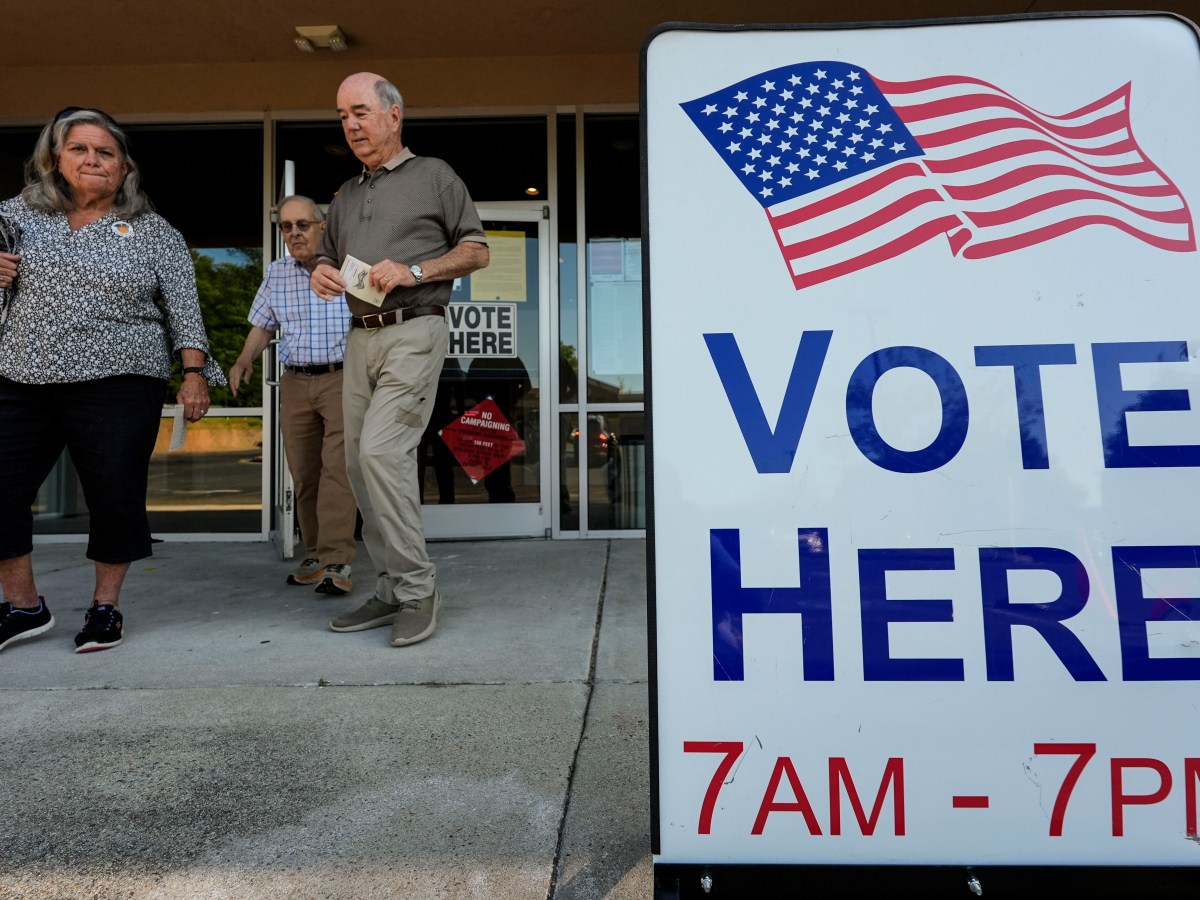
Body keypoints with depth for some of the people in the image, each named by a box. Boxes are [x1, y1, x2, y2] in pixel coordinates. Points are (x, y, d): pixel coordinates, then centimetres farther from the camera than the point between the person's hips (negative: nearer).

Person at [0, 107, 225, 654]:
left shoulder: (154, 232, 7)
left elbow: (183, 306, 2)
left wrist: (194, 372, -9)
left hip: (117, 388, -3)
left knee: (115, 499, 1)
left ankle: (105, 607, 20)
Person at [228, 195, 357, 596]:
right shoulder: (275, 274, 13)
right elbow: (263, 325, 18)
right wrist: (245, 359, 0)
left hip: (343, 378, -5)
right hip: (295, 382, 5)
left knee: (337, 466, -15)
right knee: (303, 472, 5)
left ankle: (336, 562, -16)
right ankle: (315, 555, 15)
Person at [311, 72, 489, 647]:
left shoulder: (434, 176, 7)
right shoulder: (346, 195, 24)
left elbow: (477, 250, 3)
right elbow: (327, 257, 31)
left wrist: (414, 270, -12)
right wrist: (321, 273, 6)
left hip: (413, 333, -7)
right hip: (360, 337, 7)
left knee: (380, 451, -20)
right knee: (360, 464, 4)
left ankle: (417, 587, -8)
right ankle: (392, 592, 14)